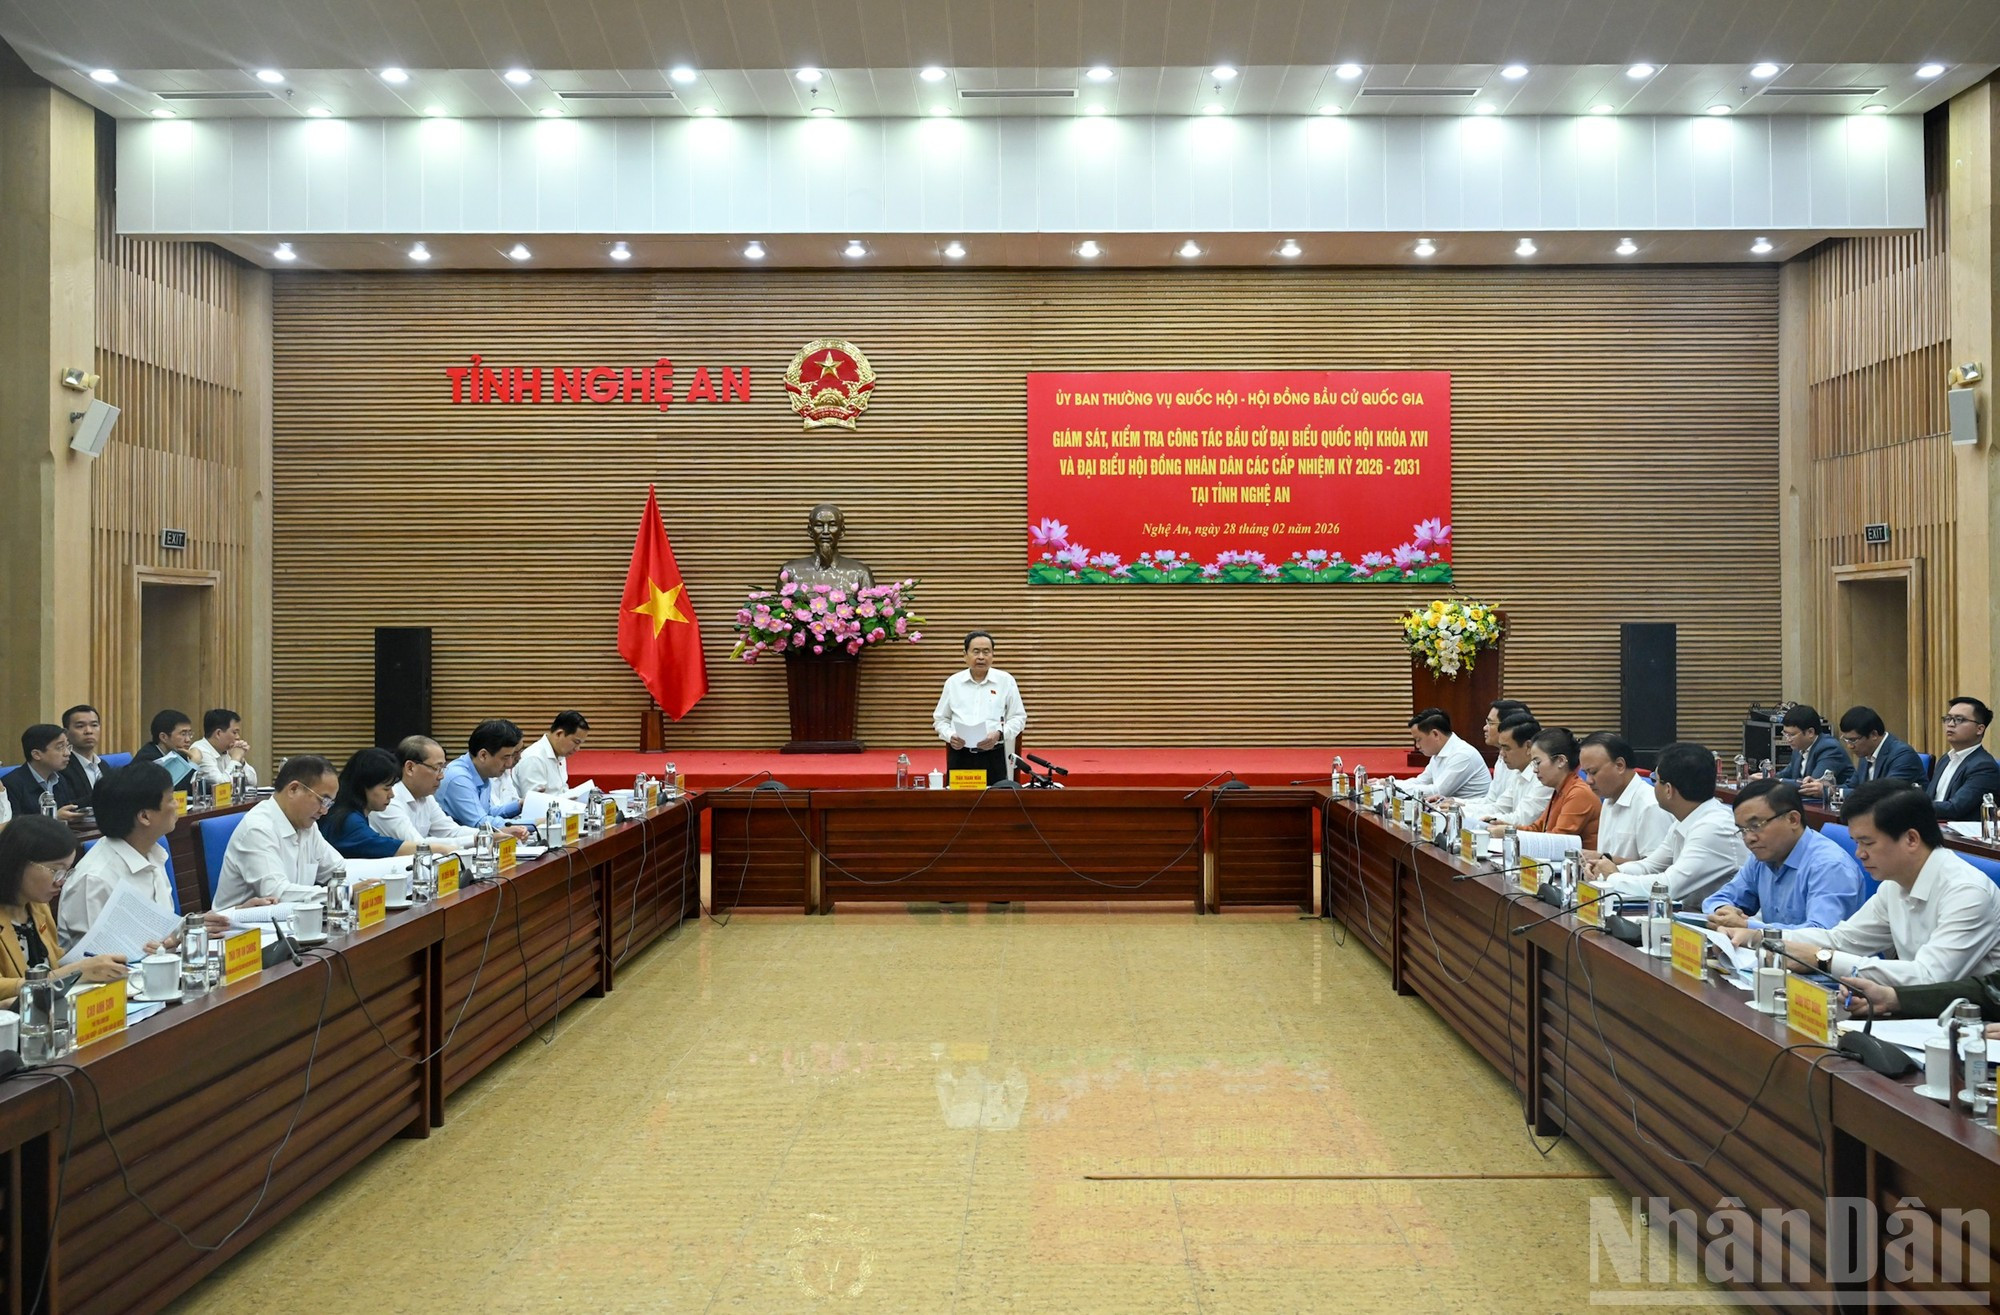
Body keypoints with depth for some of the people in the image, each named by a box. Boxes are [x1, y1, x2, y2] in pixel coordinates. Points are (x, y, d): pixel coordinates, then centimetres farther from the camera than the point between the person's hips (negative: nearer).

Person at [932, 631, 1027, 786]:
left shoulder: (1006, 681, 5)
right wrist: (950, 736, -6)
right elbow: (940, 719, 14)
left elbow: (1018, 717, 6)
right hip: (960, 756, 1)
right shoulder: (953, 682, 9)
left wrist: (999, 734, -11)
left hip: (993, 756, -1)